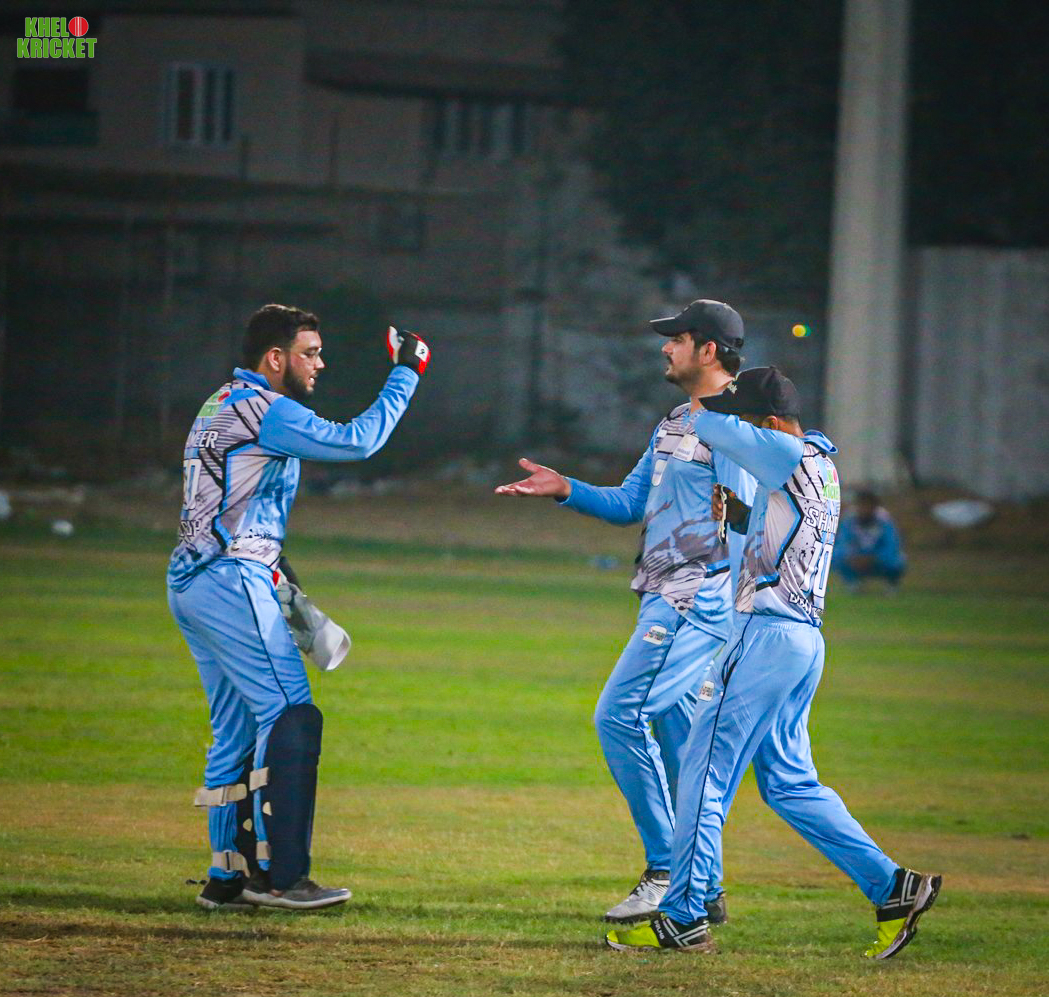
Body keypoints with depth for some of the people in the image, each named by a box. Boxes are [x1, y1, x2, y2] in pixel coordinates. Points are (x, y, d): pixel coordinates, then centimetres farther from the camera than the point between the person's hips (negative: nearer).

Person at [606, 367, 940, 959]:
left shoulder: (790, 454, -12)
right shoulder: (823, 466, 17)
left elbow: (709, 424, -10)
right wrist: (740, 514, 10)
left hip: (769, 633, -10)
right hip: (805, 638, 10)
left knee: (706, 770, -6)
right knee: (790, 782, 12)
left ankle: (684, 918, -5)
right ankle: (892, 887, 5)